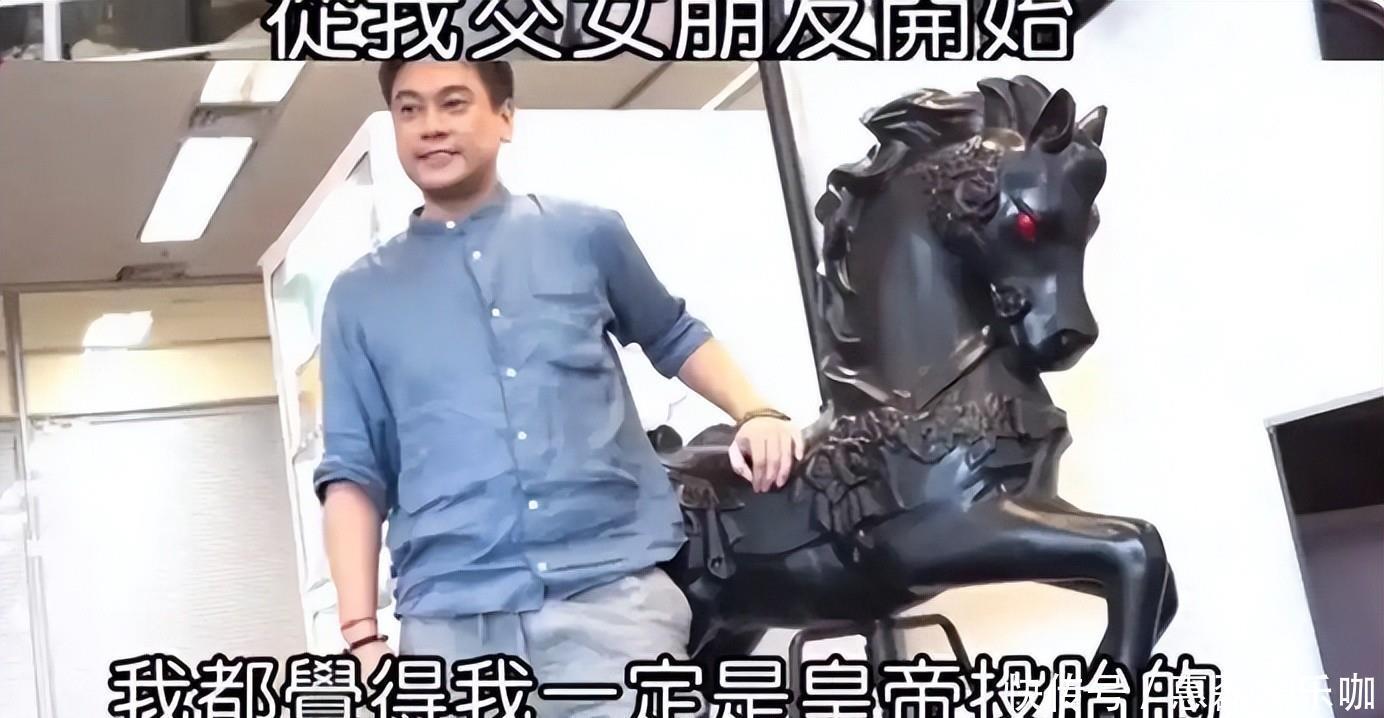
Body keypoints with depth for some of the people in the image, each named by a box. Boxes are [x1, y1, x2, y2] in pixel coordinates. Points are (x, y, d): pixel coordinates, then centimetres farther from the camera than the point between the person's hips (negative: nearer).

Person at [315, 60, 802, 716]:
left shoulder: (586, 235, 11)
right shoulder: (359, 297, 13)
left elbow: (673, 336, 25)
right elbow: (354, 472, 10)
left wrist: (754, 414, 6)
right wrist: (362, 634, 1)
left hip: (614, 590, -1)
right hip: (451, 619, 1)